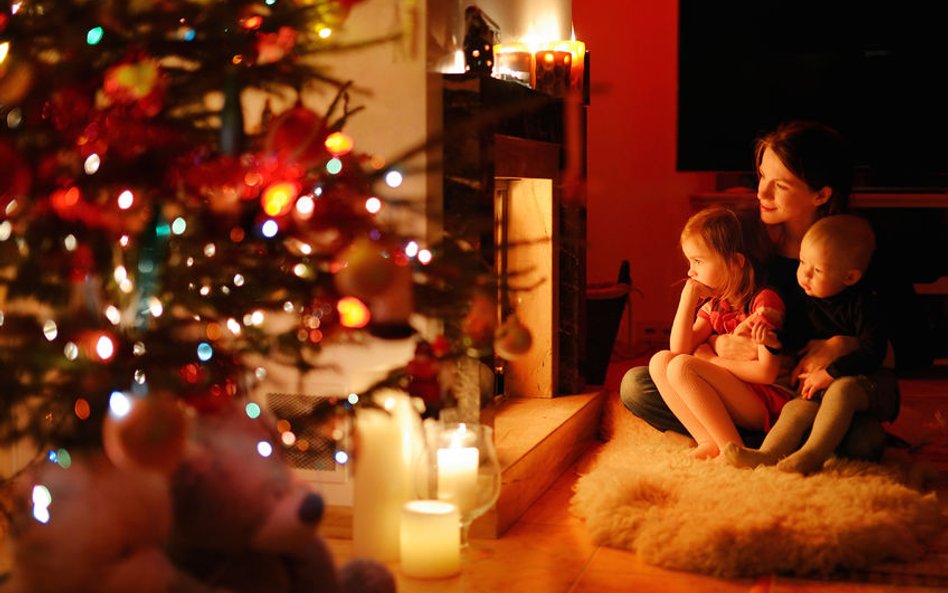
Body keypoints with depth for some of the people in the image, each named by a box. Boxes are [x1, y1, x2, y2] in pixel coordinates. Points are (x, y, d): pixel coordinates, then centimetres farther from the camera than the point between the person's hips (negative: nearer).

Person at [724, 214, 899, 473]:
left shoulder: (863, 304, -17)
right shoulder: (811, 300, 4)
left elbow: (872, 351, -25)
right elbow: (804, 335, 19)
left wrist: (829, 374, -25)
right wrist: (777, 341, -3)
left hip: (869, 382, -7)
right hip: (826, 383, 7)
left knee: (841, 390, -36)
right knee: (796, 409, -16)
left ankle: (812, 455, -45)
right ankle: (767, 454, -34)